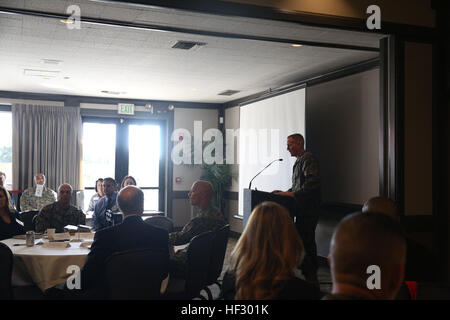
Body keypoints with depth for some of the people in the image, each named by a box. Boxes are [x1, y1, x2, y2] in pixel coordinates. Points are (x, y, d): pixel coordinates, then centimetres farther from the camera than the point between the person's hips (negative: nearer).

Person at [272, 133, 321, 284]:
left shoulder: (308, 159, -12)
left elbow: (312, 183, -25)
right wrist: (286, 192, 12)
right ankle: (312, 278, 23)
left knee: (303, 242, -10)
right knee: (308, 242, 15)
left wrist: (292, 194, -25)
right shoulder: (299, 161, 20)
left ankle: (310, 277, -4)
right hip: (303, 209, 11)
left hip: (308, 209, -10)